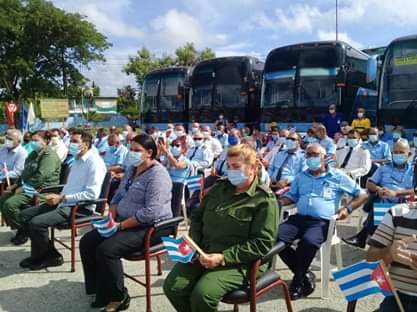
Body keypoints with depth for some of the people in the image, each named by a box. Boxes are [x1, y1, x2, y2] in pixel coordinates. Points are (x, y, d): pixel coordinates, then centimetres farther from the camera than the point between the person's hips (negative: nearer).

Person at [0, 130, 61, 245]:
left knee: (10, 204, -21)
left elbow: (40, 177, -24)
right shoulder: (34, 154, 18)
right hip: (28, 187, 10)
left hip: (41, 189, -10)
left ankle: (23, 230, -3)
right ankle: (17, 226, 14)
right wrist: (16, 184, 9)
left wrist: (24, 188, -18)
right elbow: (25, 172, 23)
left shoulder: (49, 155, -15)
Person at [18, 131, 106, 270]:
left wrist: (62, 198, -20)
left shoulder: (94, 162, -15)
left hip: (81, 207, -10)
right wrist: (60, 197, 4)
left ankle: (39, 258, 5)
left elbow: (92, 194, -23)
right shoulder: (77, 160, 15)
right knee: (25, 215, 6)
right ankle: (47, 253, 10)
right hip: (66, 202, 10)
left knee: (37, 222, -22)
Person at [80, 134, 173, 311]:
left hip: (149, 228, -10)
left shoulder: (157, 175, -18)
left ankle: (118, 297, -5)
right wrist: (111, 217, -1)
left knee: (106, 249, -25)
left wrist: (120, 225, -22)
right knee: (87, 243, 1)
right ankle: (101, 290, 12)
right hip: (125, 223, 10)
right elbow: (118, 196, 18)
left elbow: (150, 213, -27)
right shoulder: (131, 169, 12)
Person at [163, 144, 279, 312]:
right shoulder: (220, 187, 11)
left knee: (202, 295, -27)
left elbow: (262, 243, -13)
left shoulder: (264, 199, -7)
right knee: (172, 287, -14)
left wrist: (223, 257, -19)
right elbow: (197, 216, 19)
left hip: (238, 262, -5)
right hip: (203, 253, 6)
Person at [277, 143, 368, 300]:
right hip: (299, 218, 4)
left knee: (308, 241, -37)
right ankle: (305, 274, -5)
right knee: (276, 237, -24)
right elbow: (291, 196, 28)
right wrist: (278, 202, 5)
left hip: (322, 222, -4)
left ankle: (298, 281, -11)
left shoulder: (337, 176, 9)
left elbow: (362, 195, 12)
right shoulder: (300, 177, 23)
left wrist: (347, 208, -5)